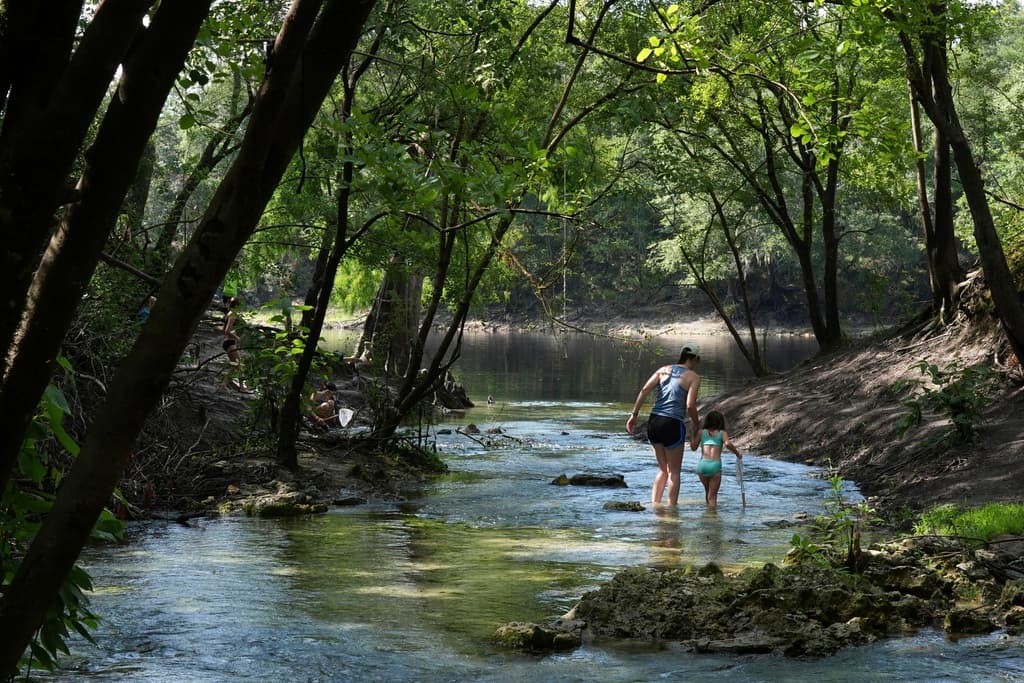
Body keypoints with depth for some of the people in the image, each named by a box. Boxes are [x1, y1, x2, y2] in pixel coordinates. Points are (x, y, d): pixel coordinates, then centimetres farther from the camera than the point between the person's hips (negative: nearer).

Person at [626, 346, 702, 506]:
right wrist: (696, 426, 1)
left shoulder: (664, 370, 13)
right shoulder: (693, 377, 0)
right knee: (674, 471, 7)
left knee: (663, 470, 19)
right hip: (673, 425, -5)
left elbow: (644, 390, 2)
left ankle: (654, 504, 11)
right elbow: (690, 405, -11)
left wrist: (634, 415, 3)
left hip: (654, 421, 5)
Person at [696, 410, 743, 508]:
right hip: (715, 465, -2)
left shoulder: (702, 432, 16)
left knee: (708, 492, 22)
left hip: (702, 464, 2)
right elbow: (727, 444, -9)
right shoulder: (722, 433, 10)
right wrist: (737, 454, 5)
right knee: (712, 496, 3)